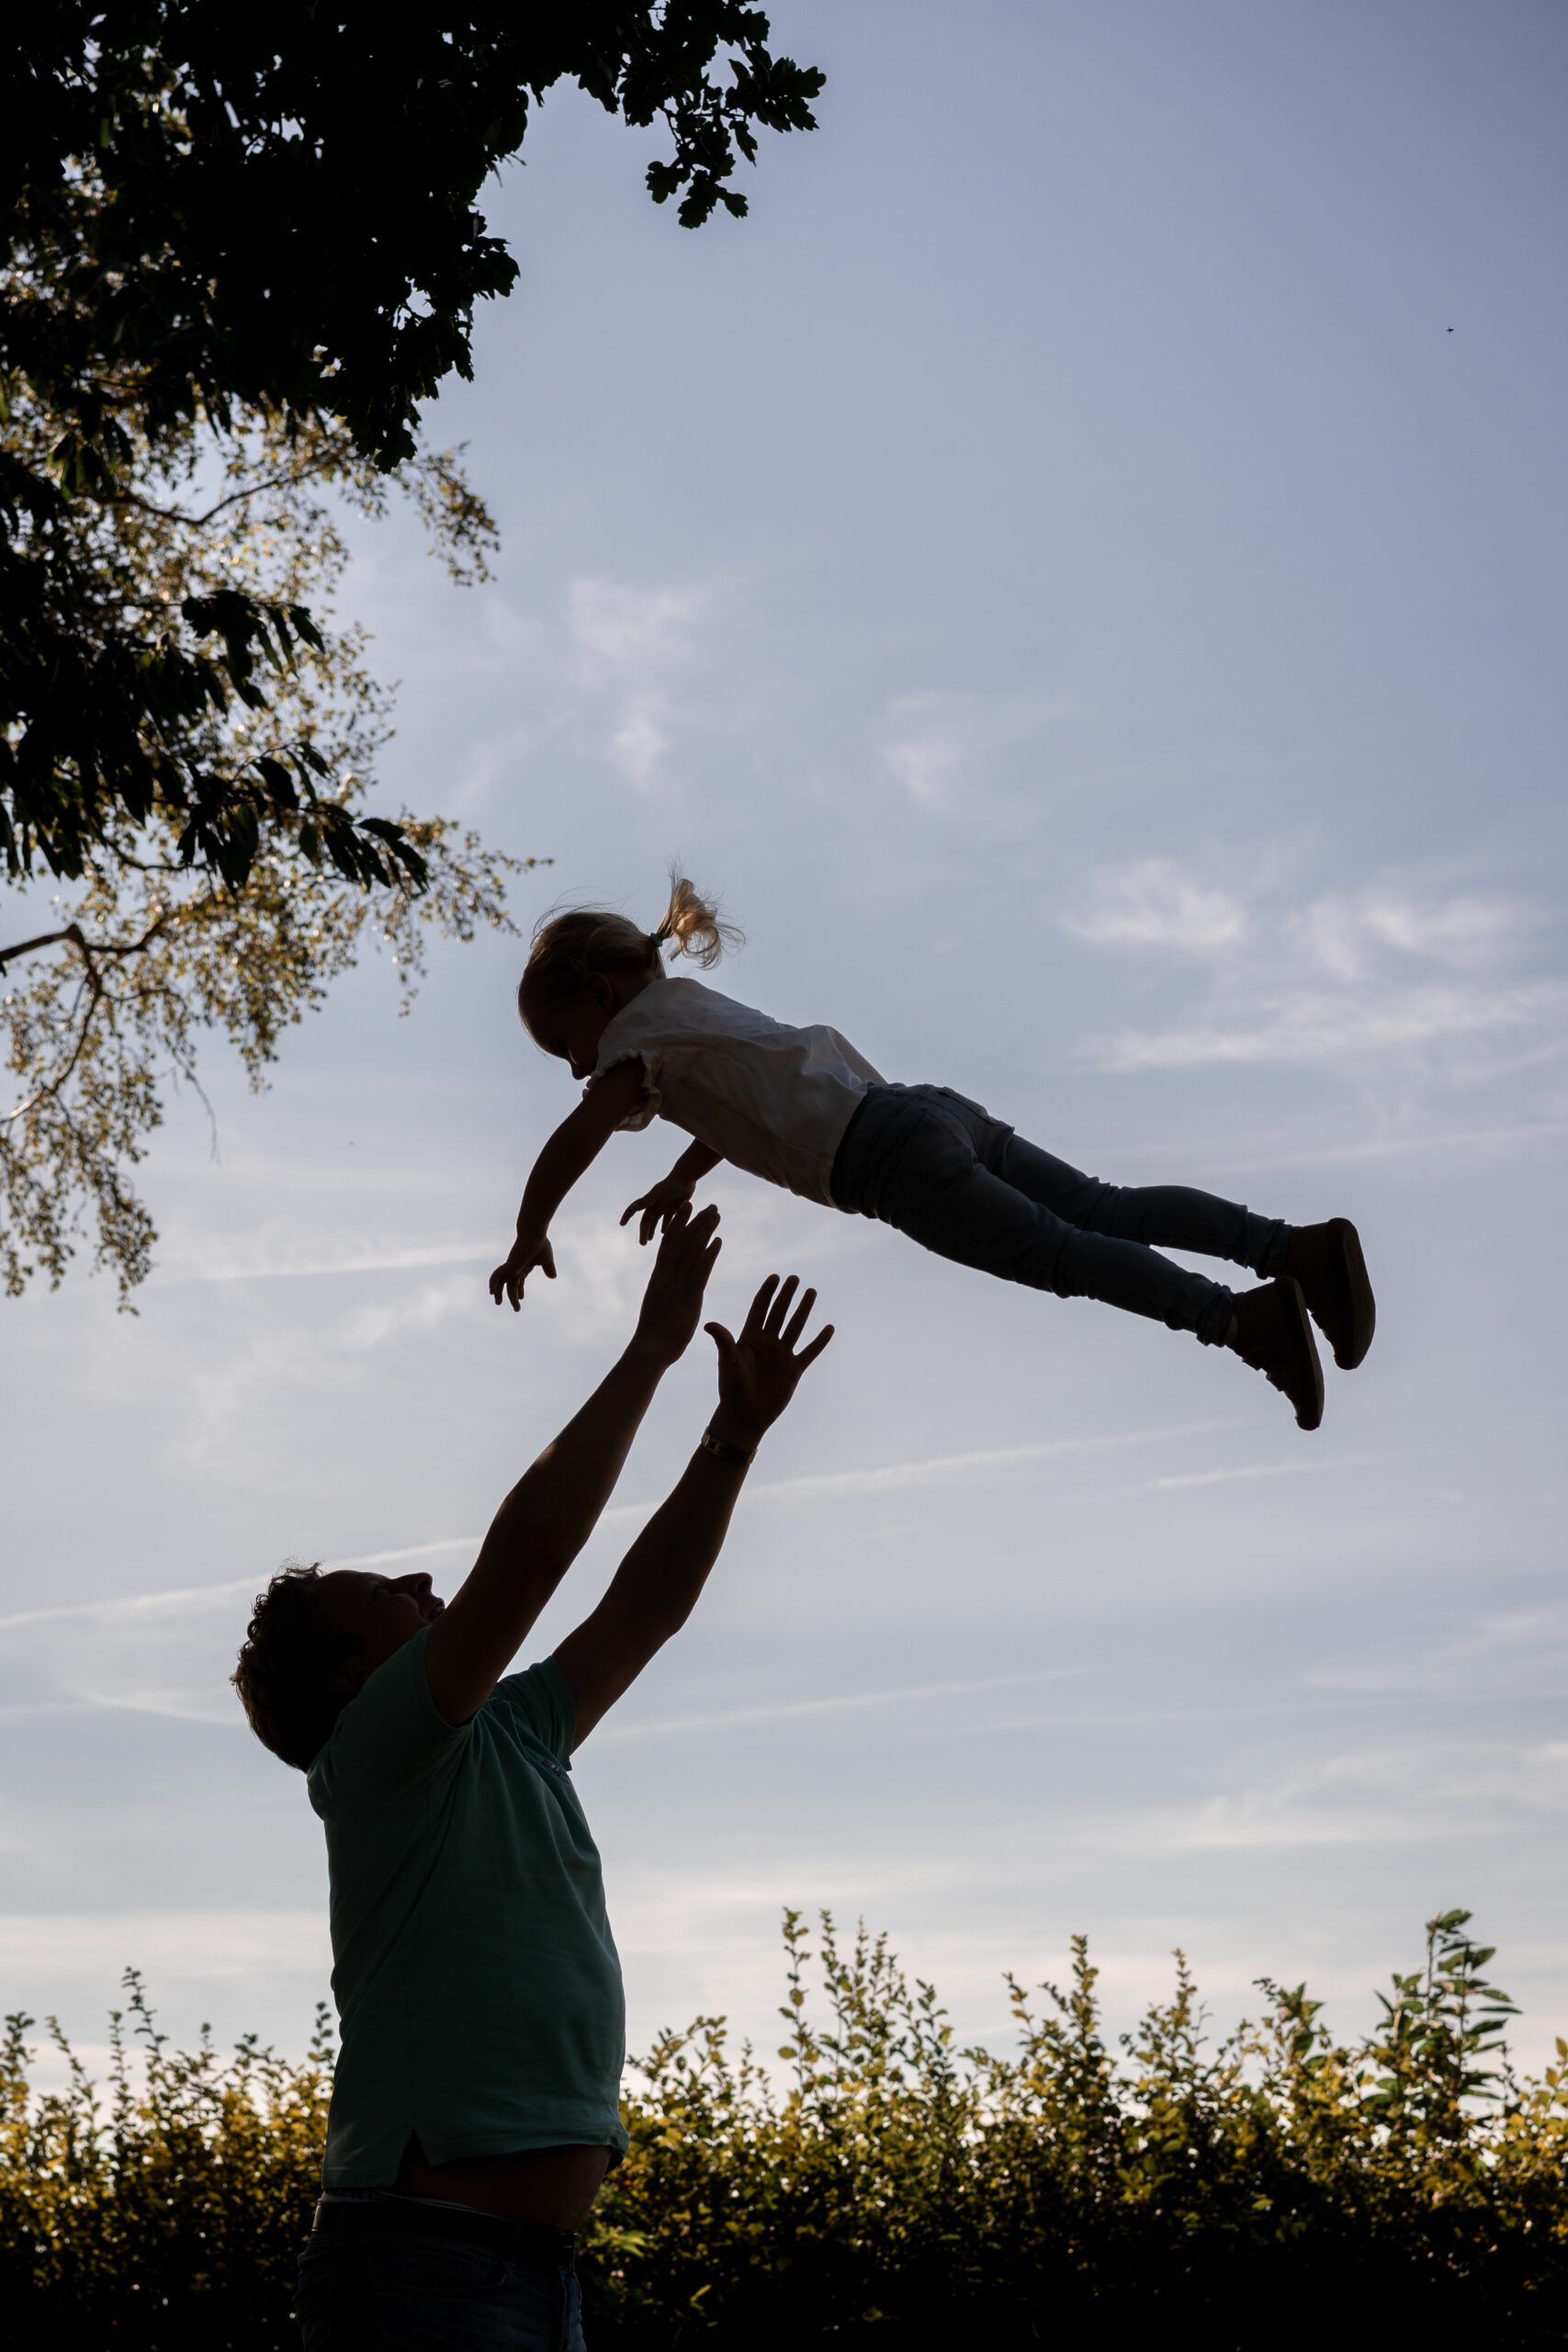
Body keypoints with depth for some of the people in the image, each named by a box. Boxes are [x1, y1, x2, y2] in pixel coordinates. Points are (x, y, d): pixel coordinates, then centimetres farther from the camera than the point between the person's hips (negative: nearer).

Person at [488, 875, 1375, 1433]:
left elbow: (579, 1137, -7)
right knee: (1111, 1210, -2)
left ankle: (1243, 1314, -34)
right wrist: (683, 1179, 52)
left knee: (1056, 1251, -19)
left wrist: (530, 1238, 4)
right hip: (937, 1112, 8)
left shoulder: (638, 1026, 7)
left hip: (886, 1154, -8)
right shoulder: (696, 1001, 32)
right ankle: (1300, 1243, -14)